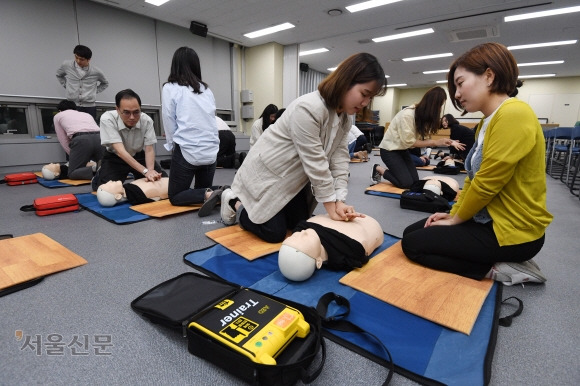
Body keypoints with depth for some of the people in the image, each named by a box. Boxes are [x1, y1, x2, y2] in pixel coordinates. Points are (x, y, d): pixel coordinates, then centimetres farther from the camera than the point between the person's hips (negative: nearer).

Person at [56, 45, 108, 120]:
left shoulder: (96, 72, -1)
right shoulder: (66, 65, 2)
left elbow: (105, 83, 19)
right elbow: (59, 75, 24)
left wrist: (95, 91, 8)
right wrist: (66, 85, 12)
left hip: (89, 107, -1)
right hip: (72, 106, 1)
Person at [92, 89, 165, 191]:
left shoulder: (147, 120, -24)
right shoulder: (107, 119, -29)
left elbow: (149, 150, -21)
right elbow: (120, 151, -36)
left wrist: (150, 170, -41)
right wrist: (145, 171, -47)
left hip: (139, 156, 2)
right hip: (115, 157, -2)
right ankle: (99, 175, 14)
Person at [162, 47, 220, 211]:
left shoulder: (170, 88, -2)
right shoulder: (207, 89, 11)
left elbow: (170, 124, 0)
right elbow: (212, 119, 11)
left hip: (187, 151, -5)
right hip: (211, 151, 5)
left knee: (175, 197, 9)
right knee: (203, 190, 23)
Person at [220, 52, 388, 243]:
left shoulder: (345, 117, -1)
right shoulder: (307, 109, -31)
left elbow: (340, 158, -7)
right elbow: (315, 163, -29)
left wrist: (340, 201, -17)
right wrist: (331, 207, -22)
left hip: (294, 179, 9)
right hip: (267, 174, -8)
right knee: (275, 233, -5)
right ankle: (234, 201, 18)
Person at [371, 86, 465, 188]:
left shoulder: (424, 116, 0)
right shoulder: (407, 114, -26)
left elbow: (425, 139, -6)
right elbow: (409, 142, -26)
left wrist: (449, 142, -15)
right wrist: (435, 142, -26)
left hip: (402, 150, 8)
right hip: (389, 149, -8)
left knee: (415, 181, 0)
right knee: (406, 183, -13)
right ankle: (378, 169, 3)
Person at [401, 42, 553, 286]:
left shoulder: (513, 115, -21)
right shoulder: (487, 122, 10)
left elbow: (486, 184, -23)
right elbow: (473, 178, 12)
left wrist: (456, 219, -9)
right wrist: (453, 212, 4)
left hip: (512, 230, -10)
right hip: (490, 217, 10)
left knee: (413, 244, -9)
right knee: (412, 232, 10)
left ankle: (497, 270, -4)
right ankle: (500, 262, 10)